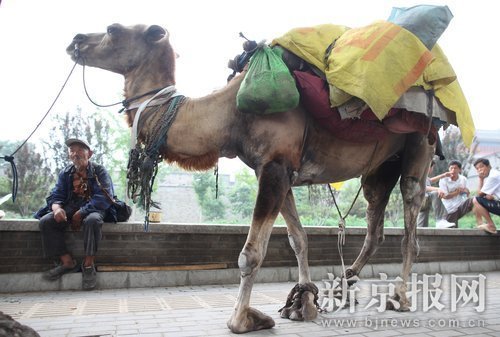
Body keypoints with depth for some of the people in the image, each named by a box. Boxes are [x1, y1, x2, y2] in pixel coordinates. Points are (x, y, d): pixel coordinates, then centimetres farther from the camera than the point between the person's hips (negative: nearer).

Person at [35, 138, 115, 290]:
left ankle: (88, 264, -21)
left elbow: (105, 198, -16)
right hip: (70, 208, 5)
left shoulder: (99, 171, -4)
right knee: (45, 221, -20)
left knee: (92, 220, -39)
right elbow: (55, 195, 5)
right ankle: (68, 262, -12)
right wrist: (56, 207, -21)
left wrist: (80, 214, -21)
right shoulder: (65, 173, 10)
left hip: (93, 208, -5)